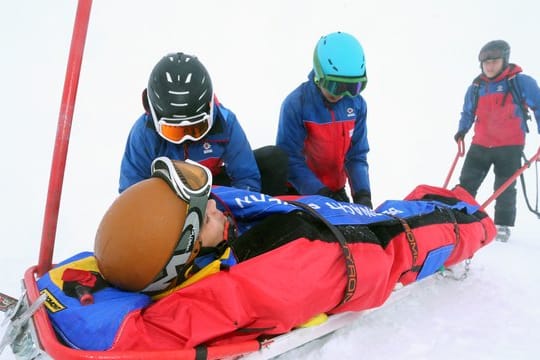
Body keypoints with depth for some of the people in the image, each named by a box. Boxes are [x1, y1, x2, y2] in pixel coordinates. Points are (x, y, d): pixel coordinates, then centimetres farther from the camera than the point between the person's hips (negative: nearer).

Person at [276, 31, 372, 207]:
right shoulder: (296, 104, -20)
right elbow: (290, 158, -19)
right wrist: (320, 193, -26)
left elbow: (356, 155, -3)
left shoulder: (356, 104, -7)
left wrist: (362, 193, -17)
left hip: (335, 189, 4)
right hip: (299, 189, -4)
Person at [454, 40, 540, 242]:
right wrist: (462, 131, 5)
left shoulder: (521, 82, -9)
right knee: (466, 184, 4)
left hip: (510, 147, -3)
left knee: (504, 188, 4)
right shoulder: (476, 88, 3)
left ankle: (503, 226, 18)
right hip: (480, 145, 4)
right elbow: (468, 113, 17)